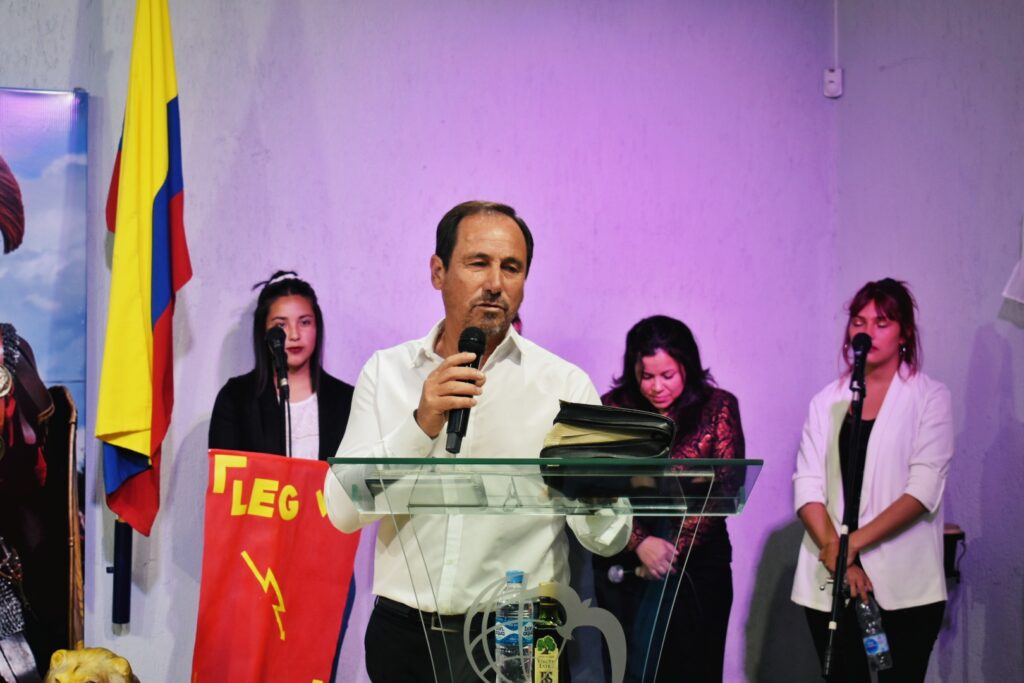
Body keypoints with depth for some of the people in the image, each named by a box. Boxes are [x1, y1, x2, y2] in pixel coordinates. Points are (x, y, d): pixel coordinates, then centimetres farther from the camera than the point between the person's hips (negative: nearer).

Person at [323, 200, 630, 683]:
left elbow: (609, 539, -6)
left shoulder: (564, 384, -3)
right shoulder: (387, 370, 2)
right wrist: (422, 425, -21)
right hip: (404, 636, 1)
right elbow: (343, 511, -8)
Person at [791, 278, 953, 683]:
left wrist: (854, 542, -17)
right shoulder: (827, 402, 10)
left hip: (905, 587, -2)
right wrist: (838, 558, -12)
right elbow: (807, 487, 1)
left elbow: (924, 490, -9)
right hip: (830, 585, 3)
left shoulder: (929, 398, 1)